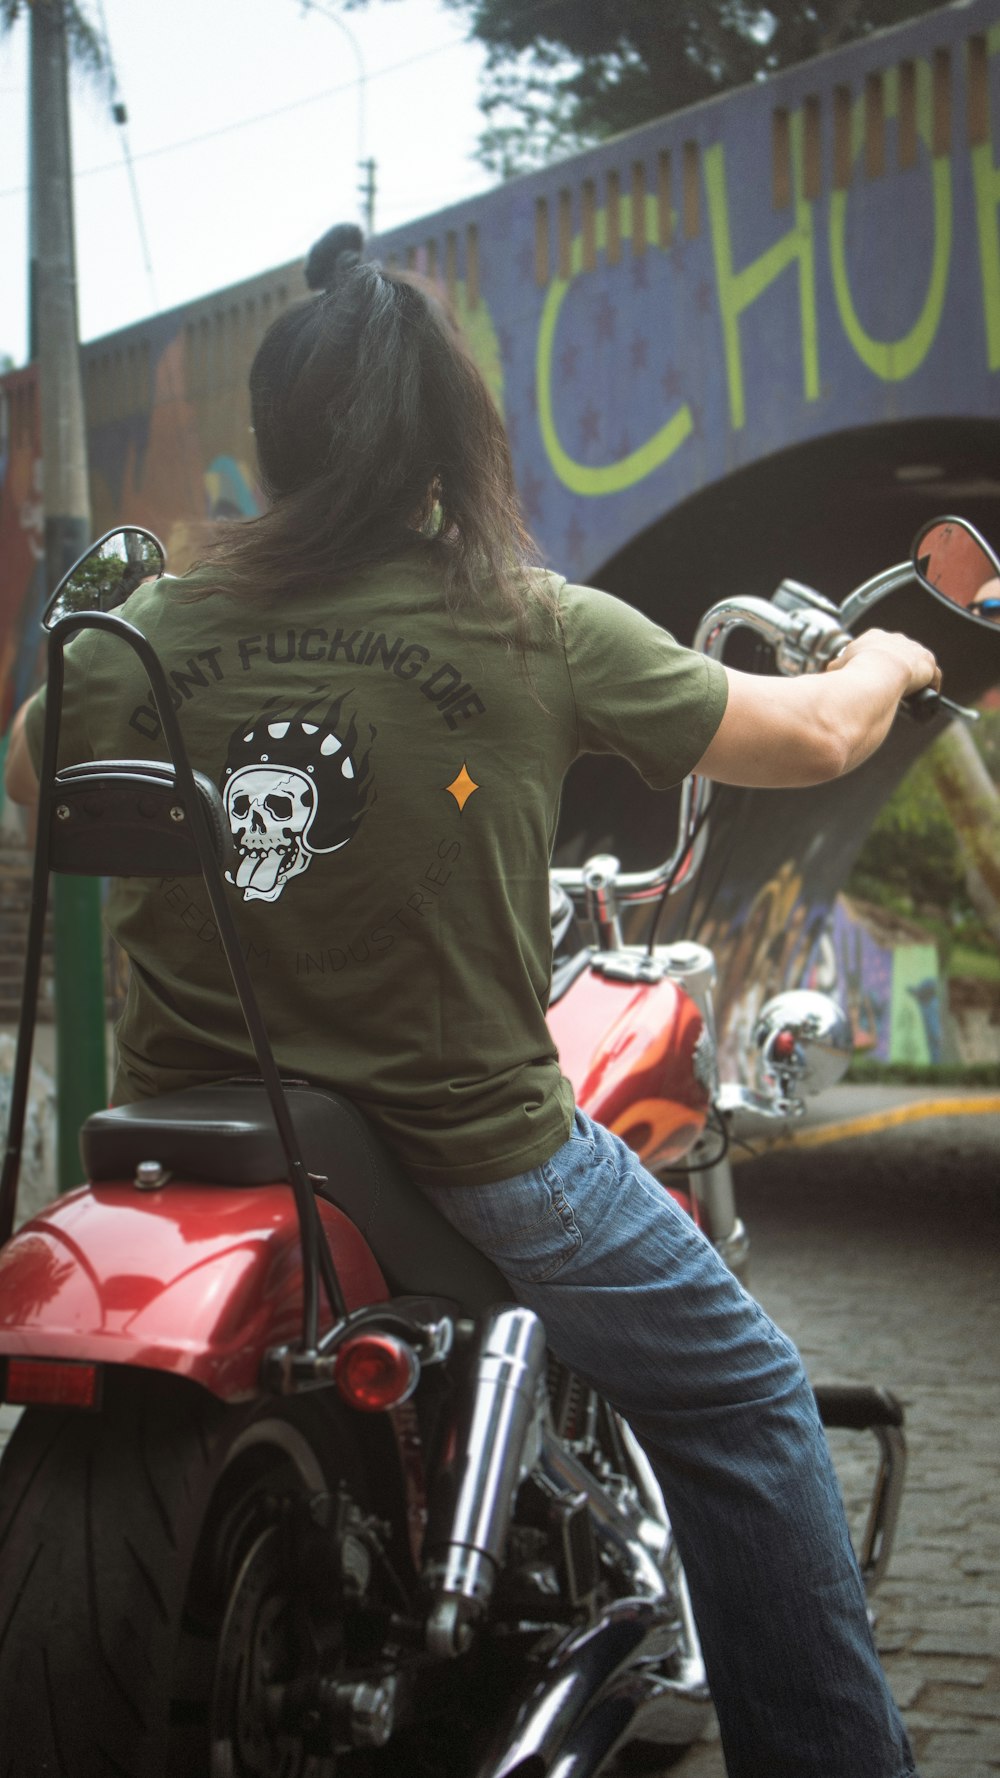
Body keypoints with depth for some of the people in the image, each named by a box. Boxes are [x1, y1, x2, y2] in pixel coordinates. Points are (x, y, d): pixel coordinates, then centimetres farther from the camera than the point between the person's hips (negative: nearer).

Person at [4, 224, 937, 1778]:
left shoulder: (146, 635, -4)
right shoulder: (538, 634, -11)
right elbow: (812, 741, 2)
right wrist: (887, 663, 24)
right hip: (473, 1163, -3)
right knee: (741, 1406, 15)